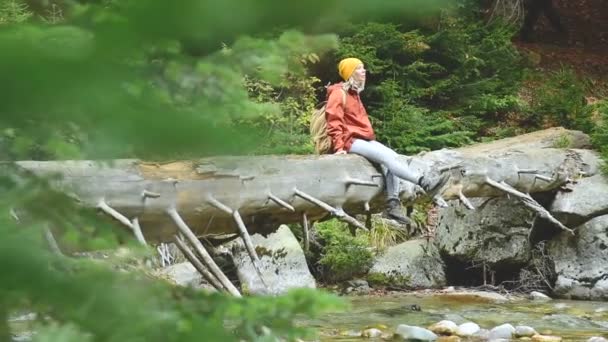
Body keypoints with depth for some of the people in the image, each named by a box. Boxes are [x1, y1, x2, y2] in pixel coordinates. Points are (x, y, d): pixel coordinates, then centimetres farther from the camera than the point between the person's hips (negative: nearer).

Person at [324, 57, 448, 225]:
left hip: (364, 139, 9)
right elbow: (334, 122, -12)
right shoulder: (339, 93, -5)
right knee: (386, 156, -25)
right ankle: (423, 182, -32)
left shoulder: (354, 93, 23)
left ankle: (393, 205, -21)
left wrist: (371, 139, 17)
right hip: (351, 141, -9)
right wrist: (339, 146, -19)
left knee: (391, 156, -13)